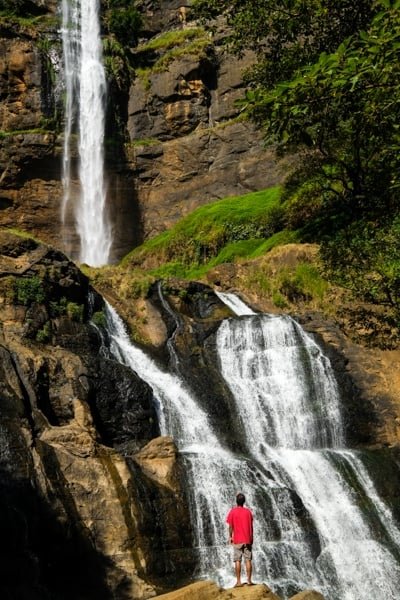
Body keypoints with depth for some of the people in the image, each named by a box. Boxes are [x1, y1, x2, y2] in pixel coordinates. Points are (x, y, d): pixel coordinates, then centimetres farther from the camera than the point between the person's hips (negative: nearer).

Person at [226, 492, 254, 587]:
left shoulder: (232, 511, -5)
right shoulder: (248, 511, 3)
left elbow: (230, 526, -4)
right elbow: (251, 526, 5)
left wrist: (230, 536, 7)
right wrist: (251, 538, 14)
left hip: (237, 540, -2)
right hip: (247, 539, 2)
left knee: (237, 561, 1)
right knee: (248, 560, 5)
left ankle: (239, 581, -1)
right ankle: (249, 580, 3)